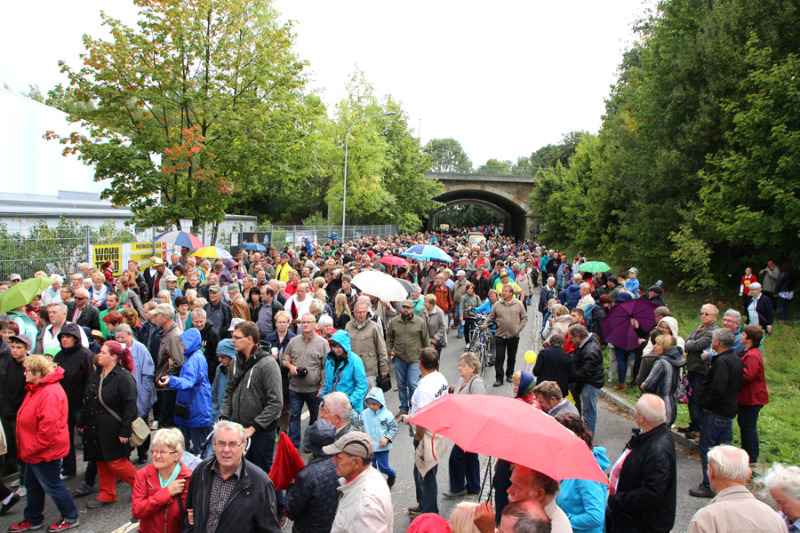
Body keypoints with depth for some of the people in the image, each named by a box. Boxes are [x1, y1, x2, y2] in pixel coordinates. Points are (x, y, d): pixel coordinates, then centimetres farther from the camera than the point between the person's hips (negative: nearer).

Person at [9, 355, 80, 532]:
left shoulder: (50, 393, -27)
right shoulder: (36, 389, 9)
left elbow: (48, 426, -30)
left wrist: (32, 449, -22)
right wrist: (27, 448, 14)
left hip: (45, 451, -10)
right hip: (34, 450, 10)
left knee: (52, 485, 3)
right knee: (32, 484, 21)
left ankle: (71, 518, 18)